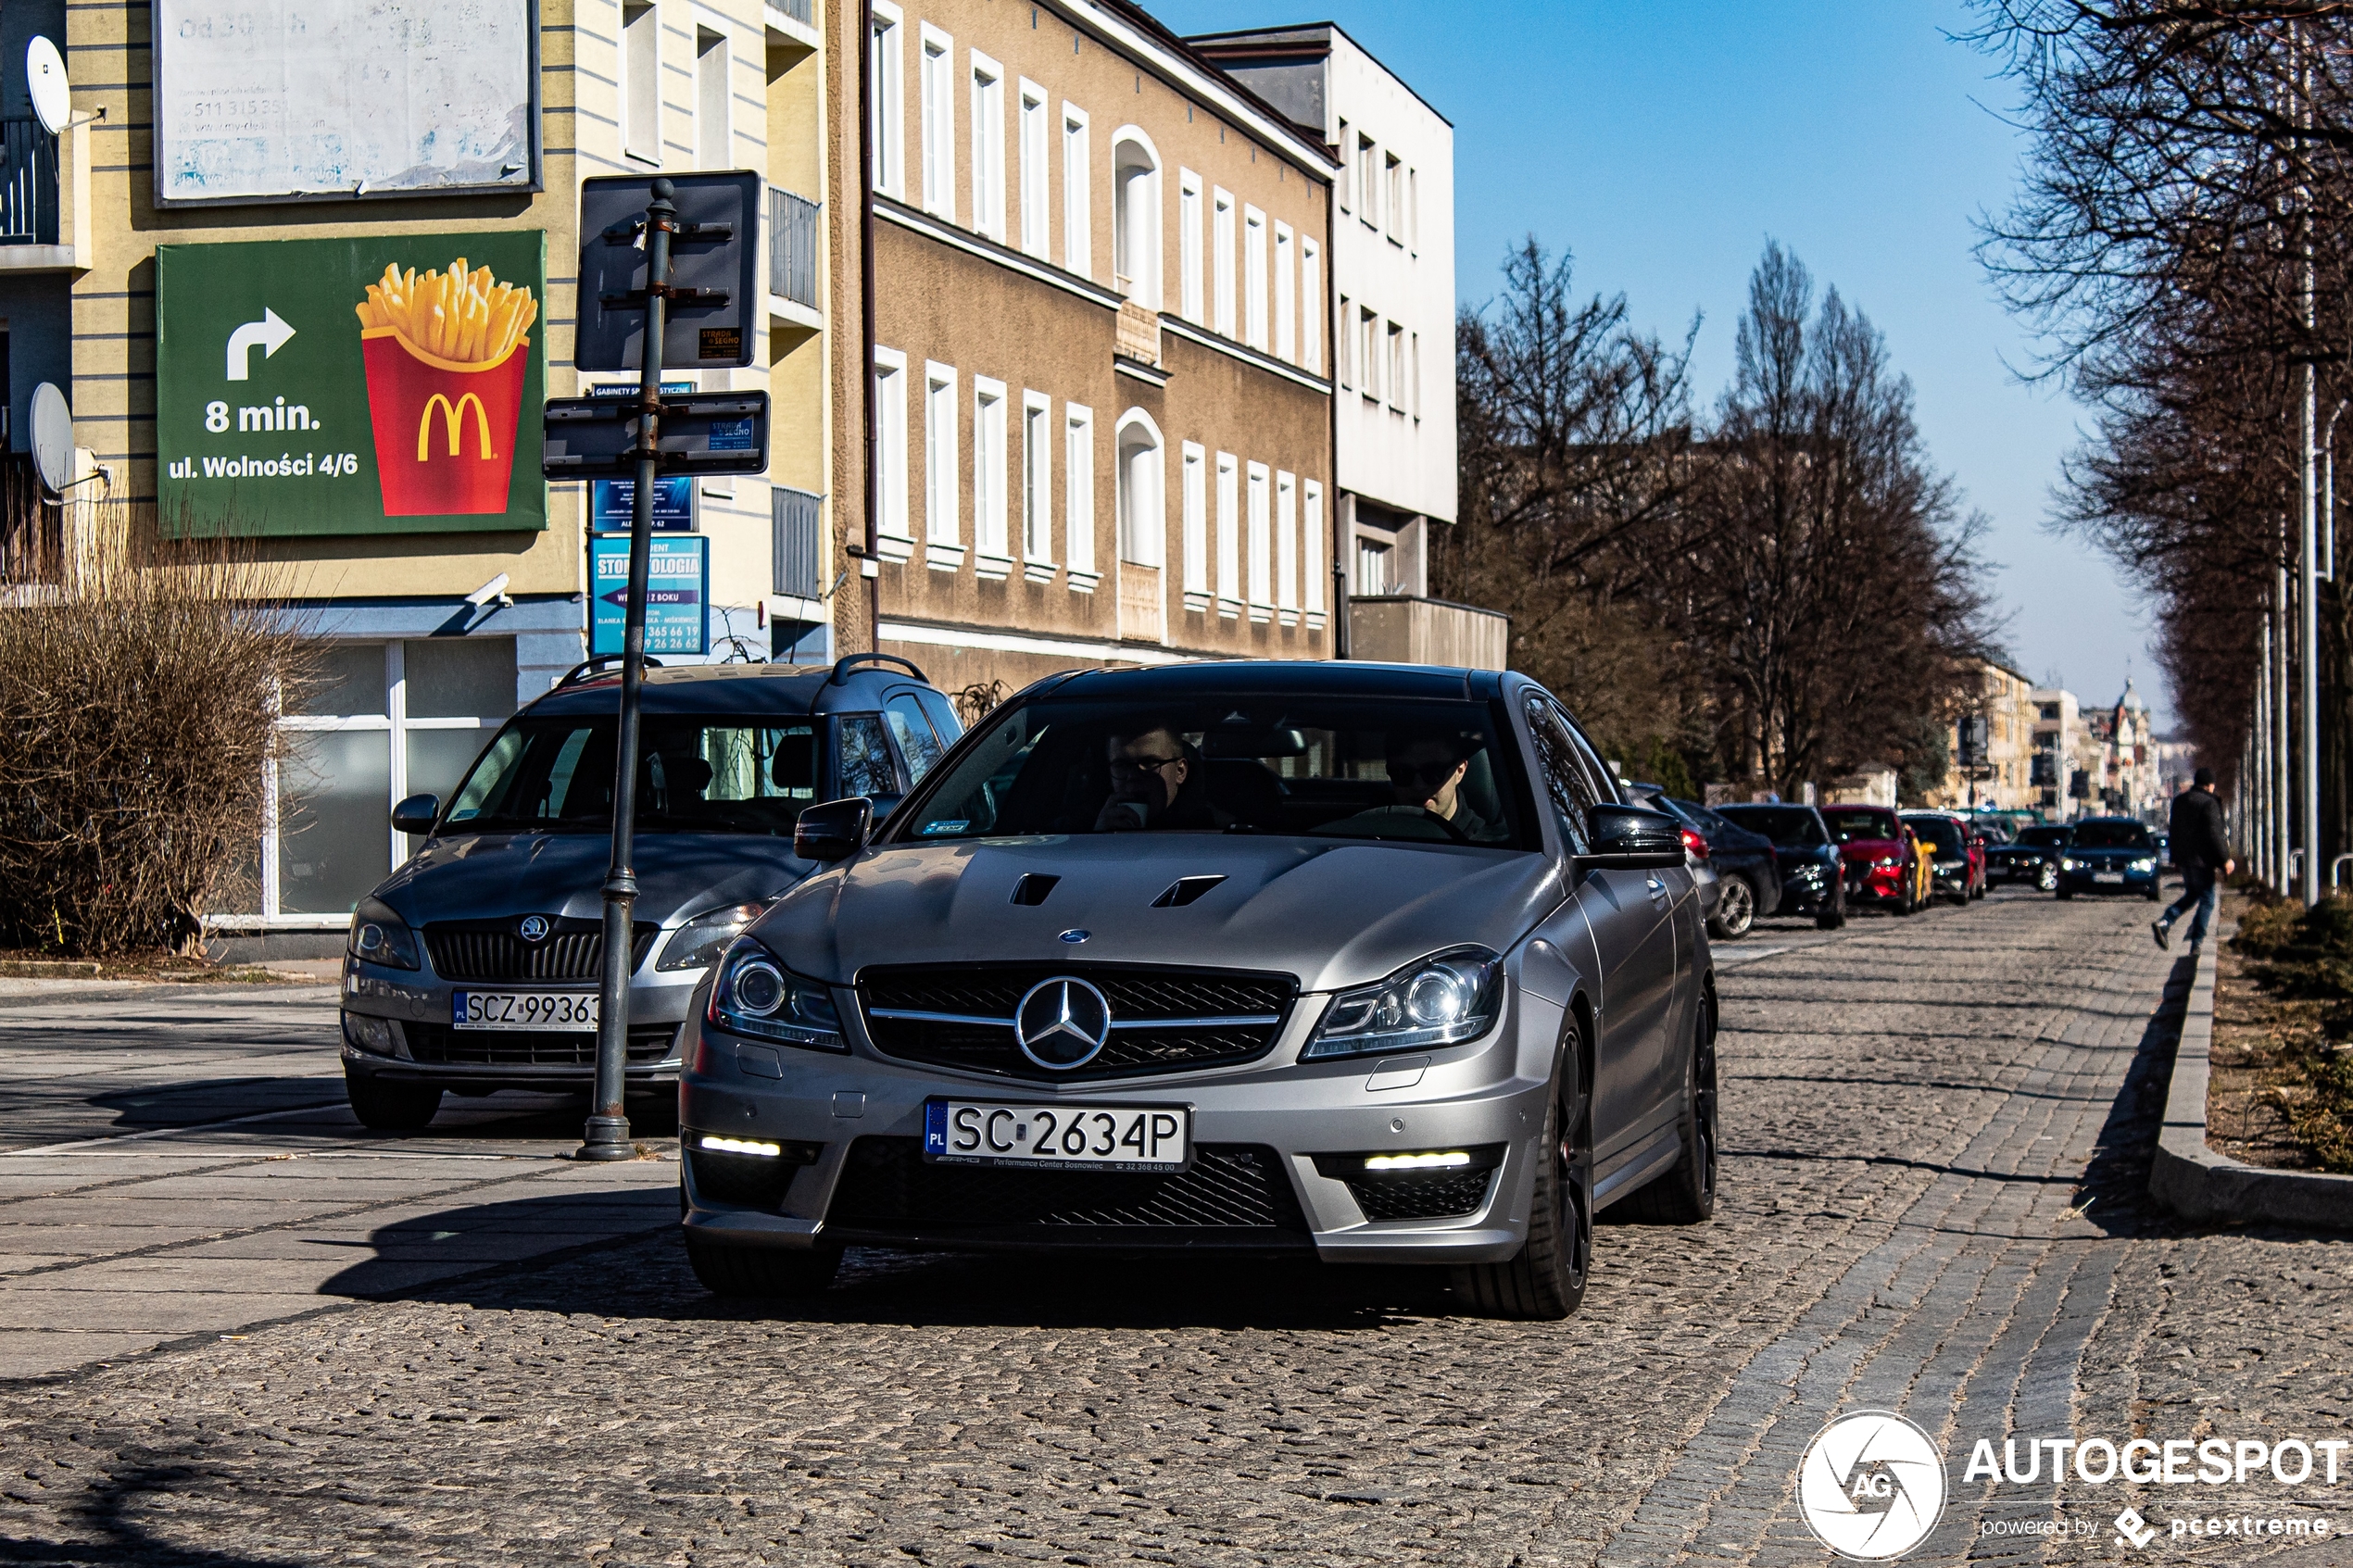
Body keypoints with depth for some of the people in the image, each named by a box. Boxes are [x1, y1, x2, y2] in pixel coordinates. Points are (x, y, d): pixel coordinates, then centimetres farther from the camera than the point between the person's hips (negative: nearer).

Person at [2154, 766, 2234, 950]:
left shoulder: (2179, 801, 9)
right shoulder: (2208, 803, -15)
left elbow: (2173, 830, 17)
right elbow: (2214, 835, -19)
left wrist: (2176, 856, 25)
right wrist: (2225, 859, -13)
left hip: (2184, 858, 7)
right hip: (2202, 859, -7)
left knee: (2191, 894, 21)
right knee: (2206, 900, 3)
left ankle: (2164, 922, 0)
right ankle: (2196, 943, 0)